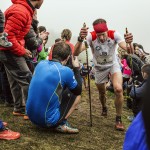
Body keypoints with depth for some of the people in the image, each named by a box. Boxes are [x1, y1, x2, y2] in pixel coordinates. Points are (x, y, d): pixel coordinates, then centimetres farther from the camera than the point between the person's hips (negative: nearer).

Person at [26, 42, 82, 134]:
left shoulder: (41, 64, 3)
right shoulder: (65, 71, -14)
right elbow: (78, 91, 3)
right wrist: (76, 68, 11)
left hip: (31, 116, 6)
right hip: (48, 120, -6)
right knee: (76, 96, 11)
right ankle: (61, 124, -1)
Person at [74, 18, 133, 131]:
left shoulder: (114, 34, -28)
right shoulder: (91, 36, -30)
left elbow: (128, 50, -38)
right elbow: (76, 53, -43)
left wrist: (129, 43, -62)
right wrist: (81, 39, -62)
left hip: (113, 65, -1)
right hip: (100, 68, 1)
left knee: (118, 90, -23)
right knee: (102, 92, 18)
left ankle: (118, 119, -4)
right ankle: (104, 108, 54)